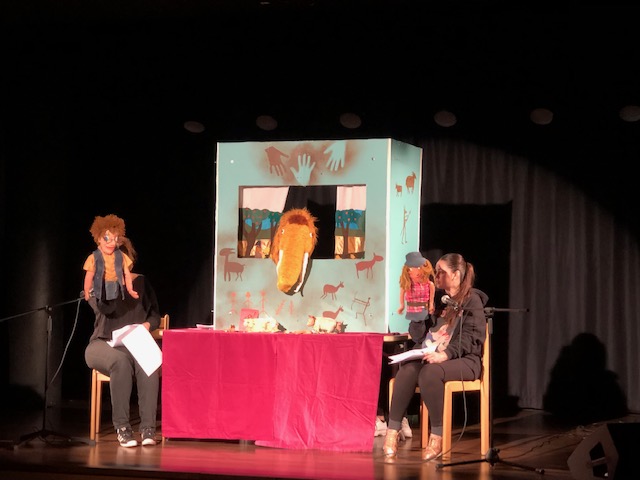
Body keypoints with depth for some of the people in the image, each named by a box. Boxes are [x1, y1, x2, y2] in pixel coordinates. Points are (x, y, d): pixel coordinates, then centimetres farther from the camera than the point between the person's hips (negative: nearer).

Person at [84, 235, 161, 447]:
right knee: (121, 361, -38)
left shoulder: (141, 282, 12)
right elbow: (105, 308, -18)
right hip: (103, 344, -2)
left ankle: (148, 428, -36)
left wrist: (147, 324, -9)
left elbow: (155, 315, 13)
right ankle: (122, 426, -31)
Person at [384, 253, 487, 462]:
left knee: (429, 372, -37)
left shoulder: (472, 300, 2)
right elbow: (421, 333, 27)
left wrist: (445, 354, -27)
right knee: (407, 369, -28)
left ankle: (437, 437, -31)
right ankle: (392, 432, -34)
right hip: (432, 357, 6)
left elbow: (470, 337, -12)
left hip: (464, 360, -6)